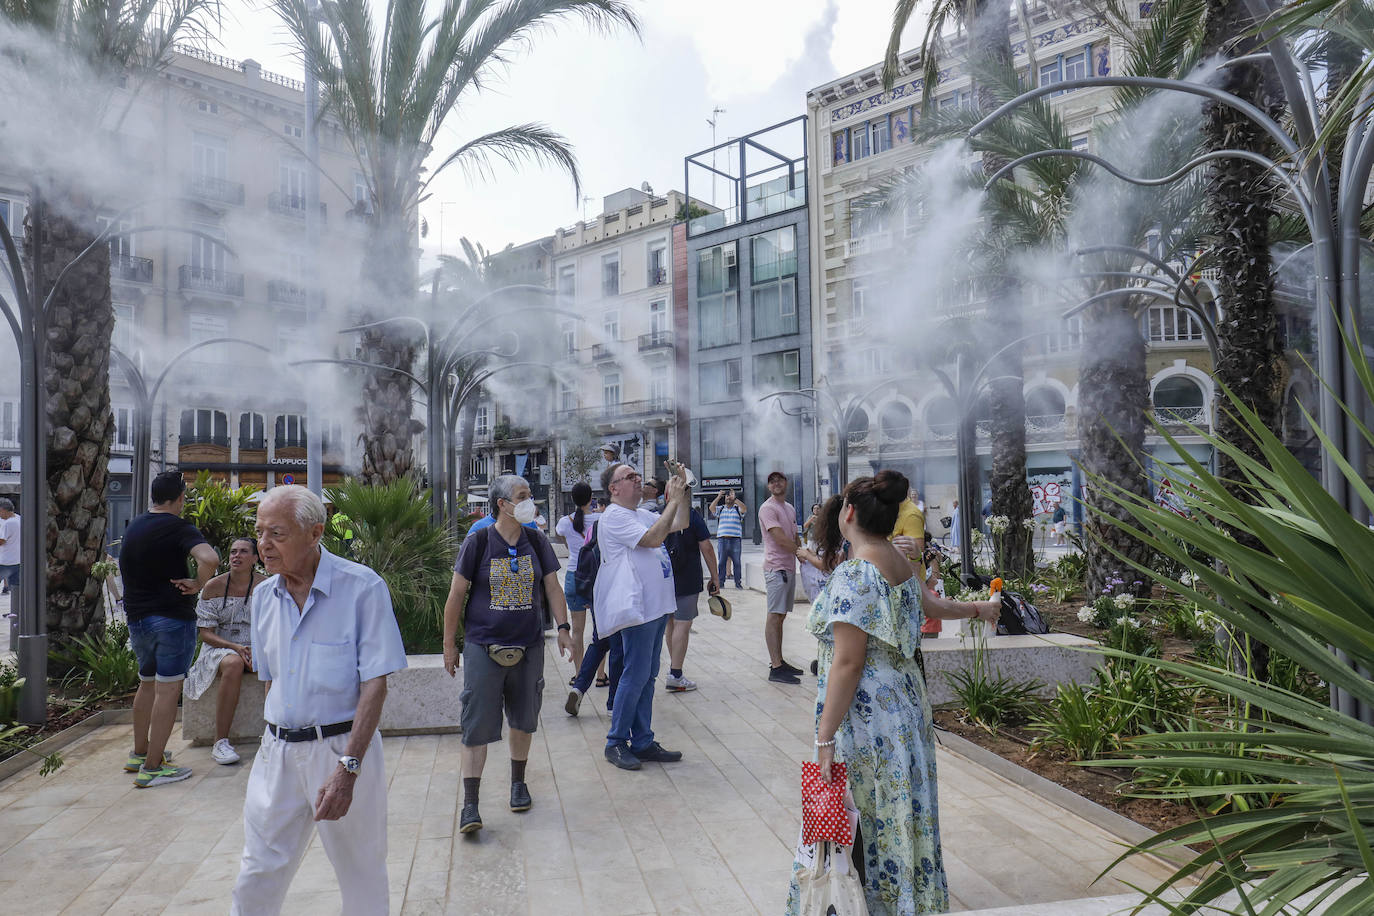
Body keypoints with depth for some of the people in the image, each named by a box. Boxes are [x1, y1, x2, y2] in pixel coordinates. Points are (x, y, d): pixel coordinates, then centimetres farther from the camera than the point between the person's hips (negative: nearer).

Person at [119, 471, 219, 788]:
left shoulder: (132, 528, 11)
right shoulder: (178, 528, -14)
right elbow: (209, 559, -31)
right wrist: (197, 584, -15)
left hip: (137, 618, 8)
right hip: (172, 618, -8)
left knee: (147, 684, 22)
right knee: (168, 689, -3)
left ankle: (139, 753, 32)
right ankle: (152, 768, -1)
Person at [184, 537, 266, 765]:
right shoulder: (213, 587, -2)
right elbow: (205, 633, -3)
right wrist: (236, 647, -19)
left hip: (255, 649, 1)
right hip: (220, 648, -1)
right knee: (234, 664, -37)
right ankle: (220, 743, -33)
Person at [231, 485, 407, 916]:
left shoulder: (362, 588, -14)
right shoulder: (264, 595, 5)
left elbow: (375, 685, -16)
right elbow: (270, 680, 15)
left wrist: (348, 767, -21)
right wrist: (276, 740, 11)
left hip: (343, 747, -5)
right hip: (277, 751, 5)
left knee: (362, 877, 10)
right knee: (257, 877, 12)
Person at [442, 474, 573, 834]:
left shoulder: (537, 542, 3)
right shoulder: (478, 543, -7)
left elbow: (552, 586, 9)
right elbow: (457, 595, -2)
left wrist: (563, 628, 0)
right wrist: (449, 645, 0)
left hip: (529, 646, 4)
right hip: (483, 647, -3)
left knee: (524, 720, 13)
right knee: (477, 725, -4)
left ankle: (518, 783, 34)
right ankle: (470, 804, 4)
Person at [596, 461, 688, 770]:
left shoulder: (642, 515, 17)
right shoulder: (614, 516, -12)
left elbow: (680, 524, 23)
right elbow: (654, 538, -22)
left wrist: (684, 491, 11)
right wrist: (673, 500, -18)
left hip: (656, 606, 9)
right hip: (637, 607, -9)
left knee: (648, 676, 12)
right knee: (635, 675, -5)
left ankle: (642, 742, 20)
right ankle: (616, 742, 8)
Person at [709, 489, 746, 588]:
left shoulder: (738, 509, 9)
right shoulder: (720, 509, 13)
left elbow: (744, 508, -12)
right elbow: (711, 508, -3)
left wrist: (734, 499, -12)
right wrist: (718, 497, -3)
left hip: (735, 540, -1)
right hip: (722, 539, 1)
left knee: (737, 562, 2)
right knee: (722, 562, 4)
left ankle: (737, 582, 8)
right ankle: (720, 582, 9)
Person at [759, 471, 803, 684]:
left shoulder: (790, 509, 18)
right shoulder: (768, 508, -10)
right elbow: (780, 539, -18)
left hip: (789, 567, 9)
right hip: (776, 568, -9)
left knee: (781, 615, 12)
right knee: (774, 616, -8)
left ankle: (779, 661, 19)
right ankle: (775, 668, -8)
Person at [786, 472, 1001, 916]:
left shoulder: (853, 575, -20)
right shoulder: (900, 562, 6)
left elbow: (848, 663, -23)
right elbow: (932, 603, 27)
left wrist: (825, 737, -19)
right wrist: (976, 608, 49)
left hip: (865, 715, -9)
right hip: (906, 704, 9)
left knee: (862, 825, 3)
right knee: (899, 815, 20)